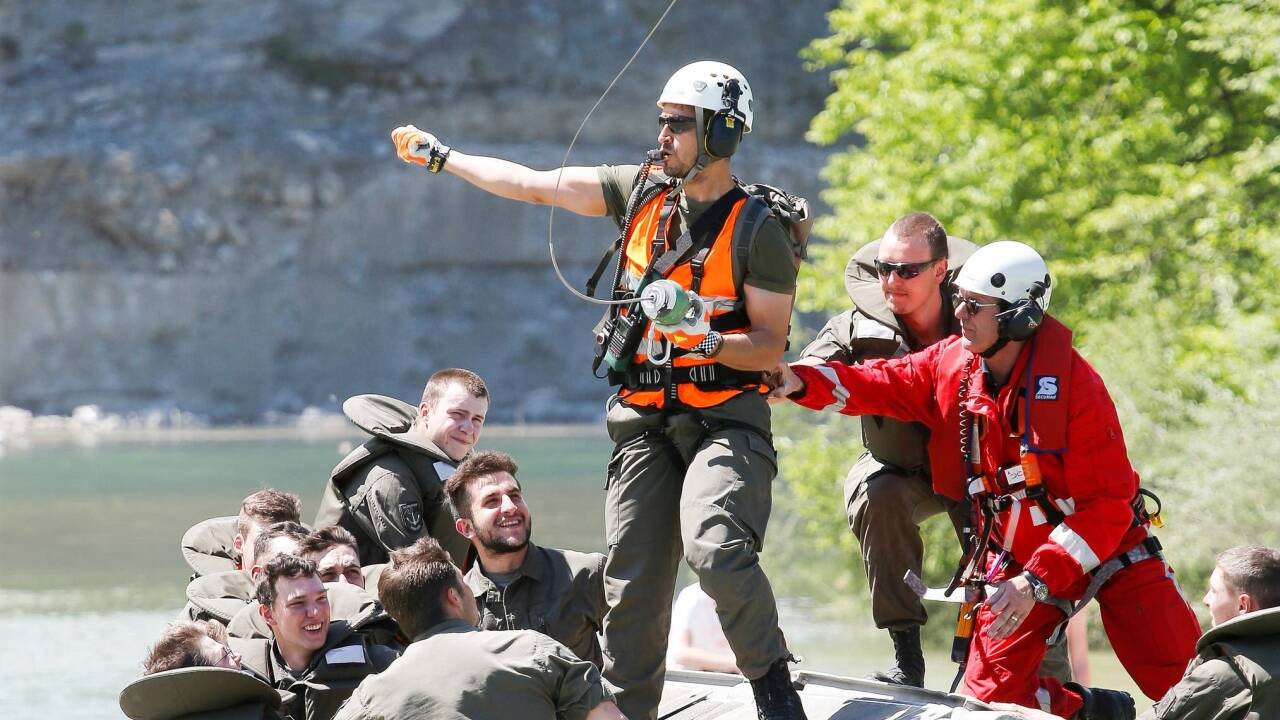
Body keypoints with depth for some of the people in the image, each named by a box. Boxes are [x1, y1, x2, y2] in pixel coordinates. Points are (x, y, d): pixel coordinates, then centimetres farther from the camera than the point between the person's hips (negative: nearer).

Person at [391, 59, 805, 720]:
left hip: (725, 415, -5)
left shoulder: (757, 232, -8)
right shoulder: (641, 193, 7)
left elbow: (770, 346, -8)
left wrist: (706, 340, -26)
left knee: (715, 548, -27)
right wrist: (441, 156, 18)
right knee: (632, 578, 1)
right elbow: (536, 185, 14)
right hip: (644, 418, 5)